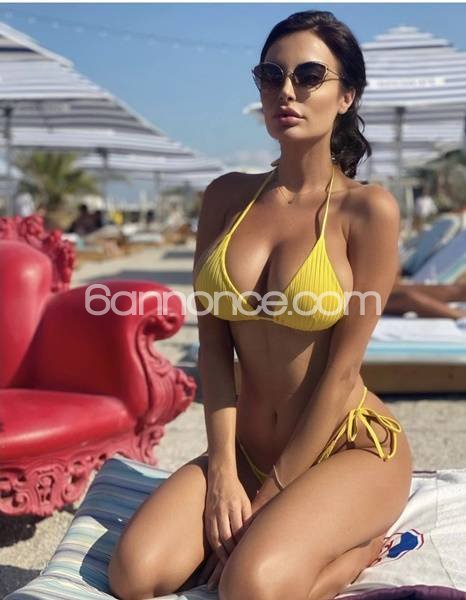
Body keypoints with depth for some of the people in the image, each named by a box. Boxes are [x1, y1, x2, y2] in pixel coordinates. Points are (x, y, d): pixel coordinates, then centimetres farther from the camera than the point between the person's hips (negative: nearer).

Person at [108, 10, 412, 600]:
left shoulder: (368, 209, -13)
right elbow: (213, 345, -1)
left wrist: (272, 493, -11)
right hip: (247, 448, 4)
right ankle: (270, 533, 8)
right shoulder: (227, 196, 2)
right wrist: (222, 469, -8)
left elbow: (342, 369, -13)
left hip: (348, 447, -4)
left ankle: (359, 545, 2)